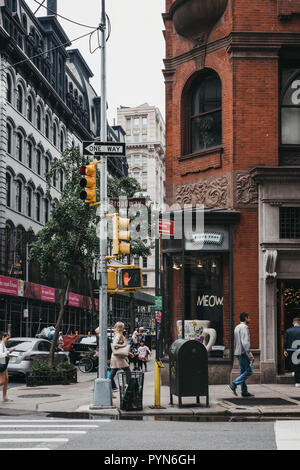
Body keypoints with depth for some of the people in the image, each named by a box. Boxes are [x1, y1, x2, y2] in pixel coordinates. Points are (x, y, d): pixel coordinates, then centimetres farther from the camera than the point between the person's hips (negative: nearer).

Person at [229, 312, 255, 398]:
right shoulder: (244, 327, -12)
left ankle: (244, 391, 8)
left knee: (243, 372, 9)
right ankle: (234, 384, -12)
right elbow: (245, 342, -21)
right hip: (243, 352, -10)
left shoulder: (237, 327, 17)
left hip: (238, 352, 10)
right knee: (249, 371, -6)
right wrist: (250, 355, -22)